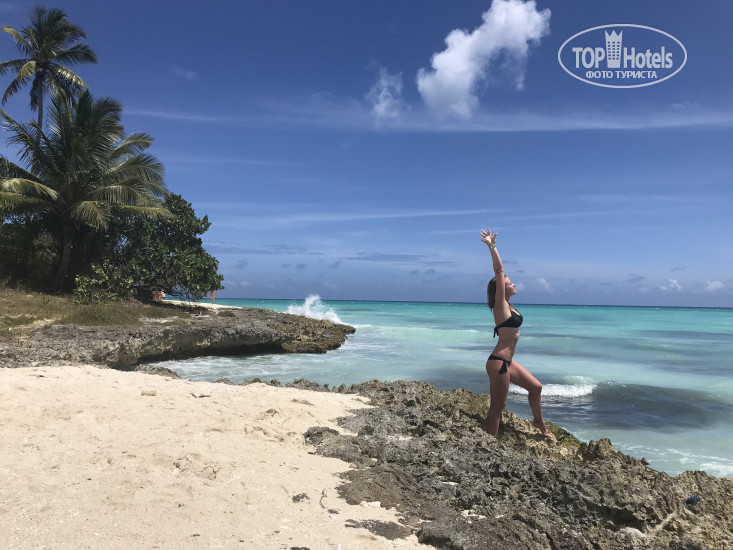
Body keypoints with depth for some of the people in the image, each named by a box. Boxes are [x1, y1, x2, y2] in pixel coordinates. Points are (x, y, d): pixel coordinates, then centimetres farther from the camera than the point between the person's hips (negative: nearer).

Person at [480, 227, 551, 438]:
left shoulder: (507, 305, 10)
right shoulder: (500, 305, -12)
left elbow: (500, 272, 17)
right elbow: (499, 272, -21)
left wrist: (493, 247, 18)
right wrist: (492, 247, -24)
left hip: (508, 361, 10)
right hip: (498, 362, -10)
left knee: (536, 387, 21)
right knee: (497, 407, -3)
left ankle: (539, 423, 41)